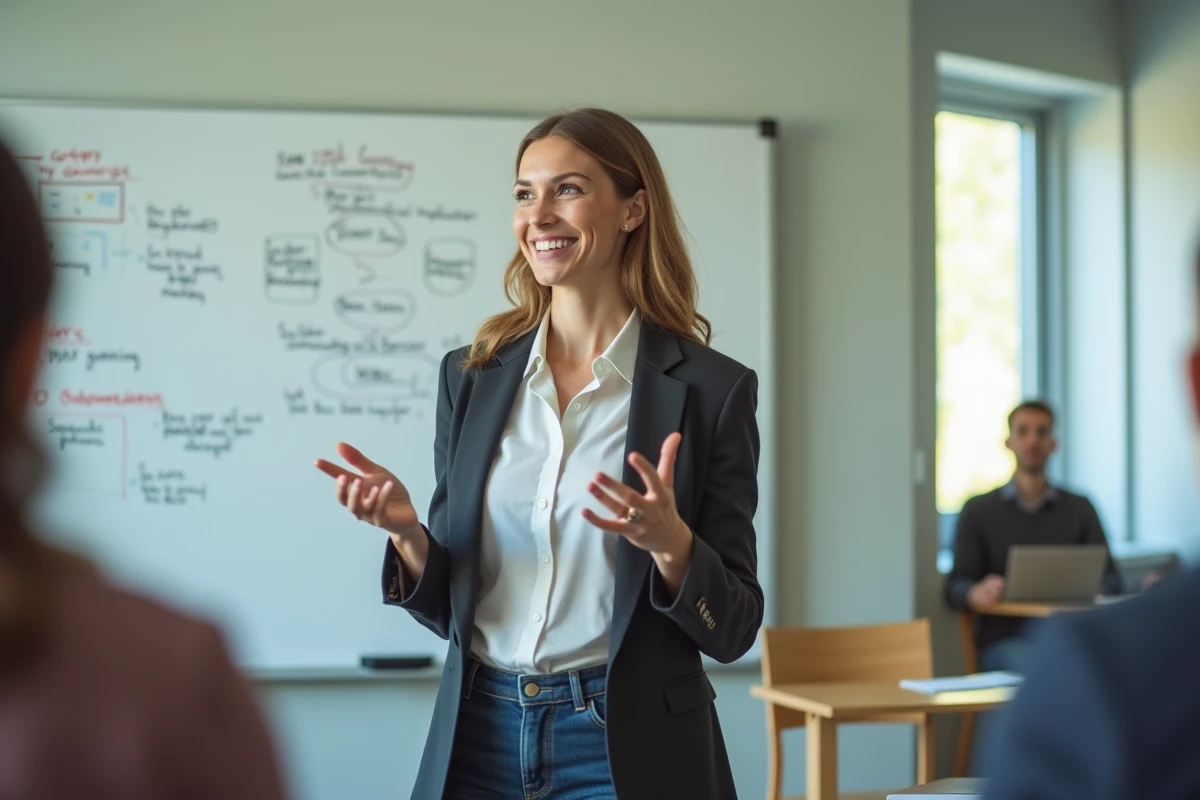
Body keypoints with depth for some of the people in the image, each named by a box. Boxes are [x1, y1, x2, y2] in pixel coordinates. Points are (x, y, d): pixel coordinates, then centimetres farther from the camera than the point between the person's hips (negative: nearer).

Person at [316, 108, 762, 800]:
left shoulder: (710, 388, -7)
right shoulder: (472, 377, 3)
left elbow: (733, 628, -5)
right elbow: (448, 606, 7)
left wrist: (667, 541, -23)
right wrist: (406, 531, -12)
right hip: (481, 739, 3)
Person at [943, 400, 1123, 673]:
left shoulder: (1080, 508, 17)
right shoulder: (978, 510, 13)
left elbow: (1111, 579, 11)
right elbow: (955, 588, 5)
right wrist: (976, 594, -20)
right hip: (1005, 638, -2)